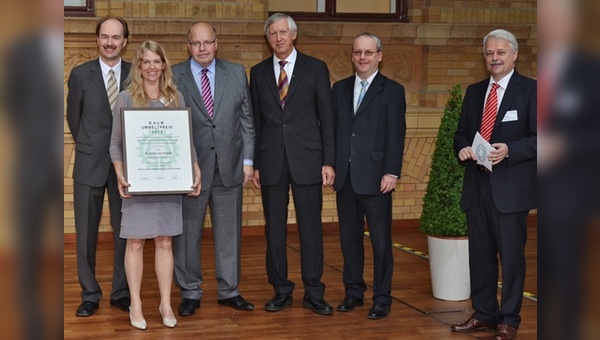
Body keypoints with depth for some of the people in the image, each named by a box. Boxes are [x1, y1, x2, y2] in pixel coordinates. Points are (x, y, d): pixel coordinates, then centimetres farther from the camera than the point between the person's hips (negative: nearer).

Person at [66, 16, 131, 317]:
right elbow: (73, 117, 9)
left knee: (125, 232, 6)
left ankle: (122, 293, 17)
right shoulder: (80, 74, 0)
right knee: (86, 233, 4)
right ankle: (89, 296, 14)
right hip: (90, 166, 0)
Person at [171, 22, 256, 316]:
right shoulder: (173, 76, 0)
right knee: (187, 234, 5)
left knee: (229, 232, 9)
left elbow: (246, 120, 8)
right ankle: (190, 293, 18)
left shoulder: (236, 73, 7)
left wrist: (248, 160, 3)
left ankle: (229, 290, 21)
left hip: (229, 167, 2)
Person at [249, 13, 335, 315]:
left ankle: (313, 293, 9)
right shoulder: (258, 72, 10)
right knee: (274, 228, 6)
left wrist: (329, 161, -4)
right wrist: (254, 164, 5)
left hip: (306, 159, -2)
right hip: (270, 161, 2)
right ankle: (281, 291, 16)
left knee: (310, 227, 1)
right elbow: (255, 120, 10)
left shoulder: (316, 69, 3)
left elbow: (327, 118, 2)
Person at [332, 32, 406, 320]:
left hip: (375, 177, -4)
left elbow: (396, 135, -6)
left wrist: (391, 173, -13)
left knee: (381, 241, 2)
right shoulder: (340, 89, 13)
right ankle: (353, 291, 23)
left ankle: (382, 298, 11)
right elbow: (333, 129, 11)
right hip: (344, 177, 4)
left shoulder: (392, 91, 0)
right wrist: (330, 166, 5)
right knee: (349, 238, 11)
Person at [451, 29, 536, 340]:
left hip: (511, 186, -6)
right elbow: (461, 134, 17)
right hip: (477, 185, 6)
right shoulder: (474, 92, 13)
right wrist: (463, 148, -5)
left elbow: (538, 139, -9)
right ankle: (484, 314, 24)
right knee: (480, 253, 12)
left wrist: (509, 150, -24)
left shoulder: (530, 89, -4)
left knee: (511, 254, 1)